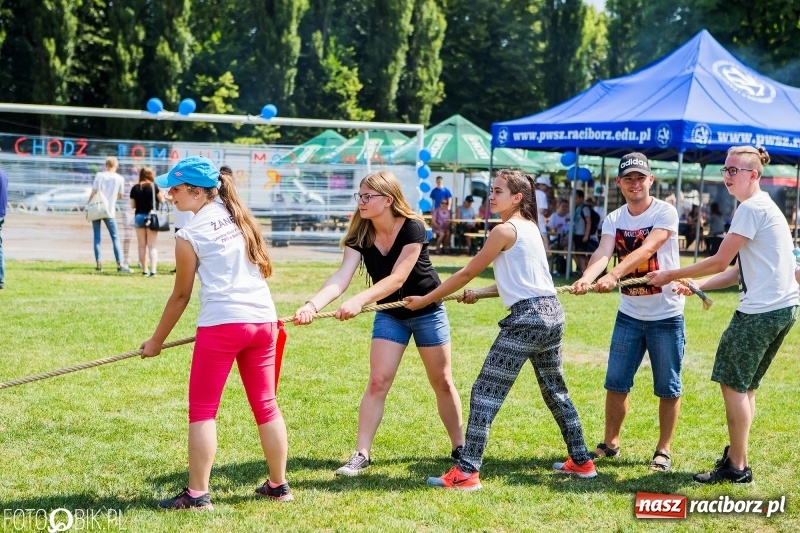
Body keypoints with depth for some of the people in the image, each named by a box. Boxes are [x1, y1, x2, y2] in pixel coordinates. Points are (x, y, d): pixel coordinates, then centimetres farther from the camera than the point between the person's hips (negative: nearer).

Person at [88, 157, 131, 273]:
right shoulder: (120, 179, 0)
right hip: (109, 211, -1)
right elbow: (120, 196, 7)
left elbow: (93, 192, -6)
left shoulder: (99, 175, -1)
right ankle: (119, 264, -4)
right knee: (115, 238, 3)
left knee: (97, 237, 6)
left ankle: (98, 263, 1)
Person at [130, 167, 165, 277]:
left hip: (139, 216, 2)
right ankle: (153, 270, -13)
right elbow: (161, 200, -2)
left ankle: (145, 270, 17)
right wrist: (161, 193, 16)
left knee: (142, 246, 13)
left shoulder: (135, 188, -2)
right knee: (152, 246, -1)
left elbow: (132, 205, 3)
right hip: (151, 217, -2)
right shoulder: (154, 186, -9)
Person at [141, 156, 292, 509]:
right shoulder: (241, 217, 13)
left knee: (202, 410, 1)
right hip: (263, 320, 6)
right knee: (266, 405, 15)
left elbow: (181, 296, 3)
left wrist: (157, 341, 13)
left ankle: (197, 494, -1)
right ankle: (278, 485, 21)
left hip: (221, 323, -6)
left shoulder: (190, 235, -4)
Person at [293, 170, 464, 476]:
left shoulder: (412, 228, -26)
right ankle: (361, 455, -4)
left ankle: (459, 448, 23)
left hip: (427, 311, -3)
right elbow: (341, 278, -26)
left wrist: (359, 301, -49)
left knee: (442, 382, 7)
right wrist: (313, 305, -44)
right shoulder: (360, 235, -13)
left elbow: (396, 278, -35)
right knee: (377, 382, -6)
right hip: (389, 314, 3)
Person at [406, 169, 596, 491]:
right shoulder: (530, 227, 17)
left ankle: (466, 473, -11)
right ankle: (581, 462, 31)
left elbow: (467, 273, -4)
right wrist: (478, 294, 12)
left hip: (527, 318, -9)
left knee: (485, 393, -8)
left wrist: (425, 300, 3)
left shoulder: (505, 230, -8)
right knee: (555, 391, 23)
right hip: (551, 313, 9)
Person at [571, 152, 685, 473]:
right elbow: (603, 252, -17)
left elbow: (645, 250, -28)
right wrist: (587, 277, -38)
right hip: (629, 314, 4)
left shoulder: (665, 213, -13)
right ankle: (610, 443, 22)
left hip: (666, 315, -4)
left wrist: (613, 276, -43)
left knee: (668, 388, 4)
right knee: (616, 383, 8)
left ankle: (664, 450, 16)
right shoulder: (614, 219, 1)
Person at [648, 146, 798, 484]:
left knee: (733, 383, -3)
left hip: (761, 310, -10)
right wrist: (698, 286, 13)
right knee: (744, 386, 15)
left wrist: (671, 275, -2)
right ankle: (735, 456, 20)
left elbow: (719, 262, -12)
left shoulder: (751, 208, -13)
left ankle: (737, 468, 1)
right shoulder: (763, 207, 18)